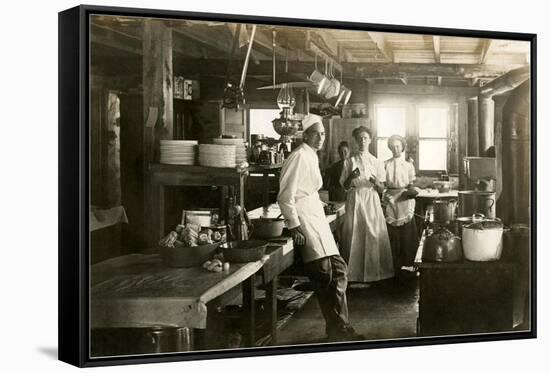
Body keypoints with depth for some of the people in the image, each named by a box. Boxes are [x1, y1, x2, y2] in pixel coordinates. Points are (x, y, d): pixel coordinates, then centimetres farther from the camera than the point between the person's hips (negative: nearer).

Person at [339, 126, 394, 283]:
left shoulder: (376, 162, 8)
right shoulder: (350, 162, 7)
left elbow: (382, 189, 6)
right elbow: (345, 186, 6)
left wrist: (376, 182, -15)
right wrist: (351, 177, -13)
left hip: (372, 201, 1)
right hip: (355, 200, 0)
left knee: (374, 236, -6)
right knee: (354, 236, -5)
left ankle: (374, 272, 2)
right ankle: (354, 273, 2)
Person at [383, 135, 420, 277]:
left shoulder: (408, 165, 10)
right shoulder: (386, 165, 9)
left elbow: (411, 185, 7)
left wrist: (412, 191, -12)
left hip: (405, 201, 0)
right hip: (391, 200, 0)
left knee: (407, 233, -5)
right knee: (392, 235, -3)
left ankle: (407, 264, 3)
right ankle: (395, 266, 3)